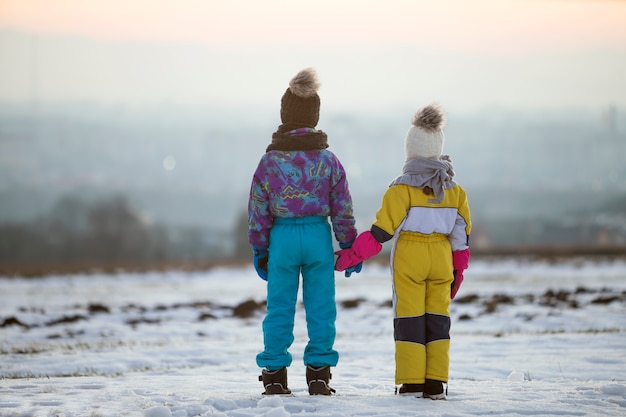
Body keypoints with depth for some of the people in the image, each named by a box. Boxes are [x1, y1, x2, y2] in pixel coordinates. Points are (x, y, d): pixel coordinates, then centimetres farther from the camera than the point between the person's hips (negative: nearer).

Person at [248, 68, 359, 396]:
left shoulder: (270, 161, -3)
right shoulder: (328, 160, 0)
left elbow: (259, 211, 0)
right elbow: (342, 210, 2)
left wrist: (259, 251, 9)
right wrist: (349, 247, 11)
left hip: (282, 237, 0)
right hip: (319, 235, 0)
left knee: (280, 307, 5)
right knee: (321, 307, 6)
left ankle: (275, 375, 7)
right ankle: (319, 373, 6)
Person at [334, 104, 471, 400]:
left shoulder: (402, 189, -11)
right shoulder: (453, 189, 3)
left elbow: (382, 231, -14)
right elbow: (461, 233, 7)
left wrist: (350, 256, -9)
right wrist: (458, 270, 17)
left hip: (409, 259, -4)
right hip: (441, 259, 4)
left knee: (409, 318, 2)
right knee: (438, 317, 9)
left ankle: (411, 383, 0)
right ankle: (435, 384, 6)